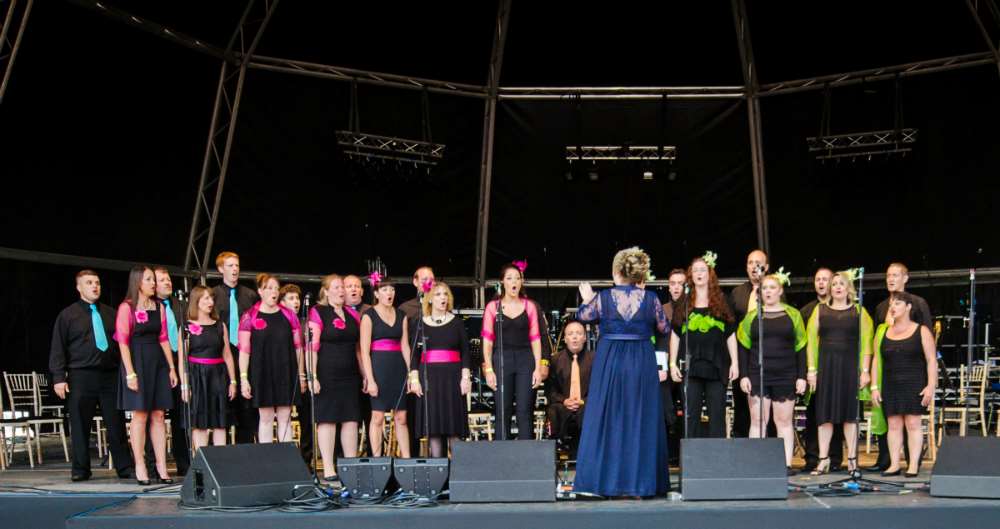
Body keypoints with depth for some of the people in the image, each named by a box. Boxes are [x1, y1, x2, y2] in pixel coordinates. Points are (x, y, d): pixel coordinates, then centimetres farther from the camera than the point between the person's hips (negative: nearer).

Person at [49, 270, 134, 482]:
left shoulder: (111, 314, 14)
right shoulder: (68, 315, 5)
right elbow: (58, 348, 1)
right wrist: (59, 377, -7)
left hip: (110, 375, 2)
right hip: (81, 377, -2)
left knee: (116, 425, 2)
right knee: (80, 426, 2)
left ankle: (124, 467, 8)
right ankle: (80, 469, 13)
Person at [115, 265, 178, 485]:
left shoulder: (158, 307, 11)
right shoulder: (127, 308, -5)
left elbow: (163, 339, 12)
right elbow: (123, 342, -9)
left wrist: (172, 367, 7)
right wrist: (130, 373, -15)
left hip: (158, 361, 5)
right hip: (137, 360, -5)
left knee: (158, 415, 5)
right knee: (140, 415, -2)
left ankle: (162, 466, 7)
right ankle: (140, 467, 4)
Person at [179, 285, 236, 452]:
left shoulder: (220, 326, 11)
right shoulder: (187, 326, 0)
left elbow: (227, 355, 12)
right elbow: (182, 358, -3)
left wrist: (232, 381, 7)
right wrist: (184, 385, -10)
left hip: (218, 376, 3)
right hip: (196, 376, -3)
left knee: (220, 423, 2)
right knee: (199, 423, -2)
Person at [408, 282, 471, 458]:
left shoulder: (456, 323, 7)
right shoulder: (420, 324, 8)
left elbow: (465, 351, 5)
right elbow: (415, 354, 8)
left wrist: (466, 377, -3)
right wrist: (414, 378, -1)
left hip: (453, 376, -1)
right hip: (428, 377, 1)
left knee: (454, 424, -3)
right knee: (433, 423, -1)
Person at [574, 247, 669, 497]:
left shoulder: (603, 297, -5)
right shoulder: (650, 298, -4)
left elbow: (582, 317, 11)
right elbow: (664, 328, 7)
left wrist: (586, 300, 29)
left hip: (609, 362, 0)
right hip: (642, 363, 0)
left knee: (607, 419, 7)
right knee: (640, 421, 7)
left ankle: (606, 480, 8)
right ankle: (640, 481, 8)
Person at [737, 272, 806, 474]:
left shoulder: (793, 315, 6)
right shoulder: (752, 316, 8)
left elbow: (800, 347, 6)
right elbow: (743, 348, 7)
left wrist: (801, 376, -1)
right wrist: (743, 376, -2)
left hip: (785, 377, 0)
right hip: (757, 377, 1)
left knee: (784, 421, 3)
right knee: (757, 421, 0)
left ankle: (787, 464, 5)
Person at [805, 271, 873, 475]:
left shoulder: (859, 311, 6)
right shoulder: (820, 310, 10)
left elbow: (866, 343, 1)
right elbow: (812, 341, 5)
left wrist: (865, 371, -7)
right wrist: (812, 369, -3)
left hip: (850, 366, -1)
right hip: (826, 366, 1)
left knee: (850, 413, 1)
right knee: (825, 414, 1)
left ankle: (852, 459, 8)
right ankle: (823, 460, 5)